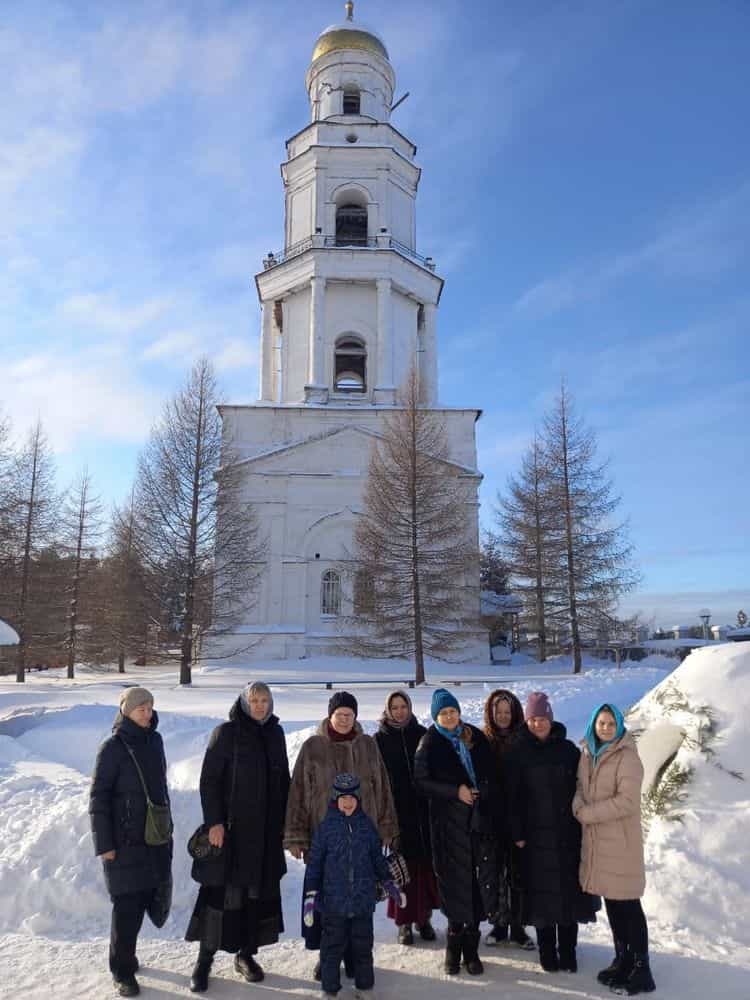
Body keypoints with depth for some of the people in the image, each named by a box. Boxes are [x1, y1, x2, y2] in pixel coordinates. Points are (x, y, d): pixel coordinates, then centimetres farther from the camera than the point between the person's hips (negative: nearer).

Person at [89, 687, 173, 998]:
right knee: (127, 905, -2)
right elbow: (98, 798, -11)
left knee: (144, 899, 10)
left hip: (155, 838, 6)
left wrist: (167, 827, 17)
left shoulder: (155, 740, 6)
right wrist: (104, 844, -12)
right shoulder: (113, 747, -12)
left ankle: (125, 955, 30)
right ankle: (122, 971, 15)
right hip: (125, 840, -5)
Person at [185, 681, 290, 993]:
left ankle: (246, 954, 24)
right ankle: (205, 958, 13)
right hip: (233, 827, -4)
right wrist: (214, 822, -15)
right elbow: (209, 780, -9)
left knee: (260, 890, 9)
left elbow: (283, 780, 12)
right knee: (224, 890, -2)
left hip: (267, 828, 5)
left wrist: (285, 820, 10)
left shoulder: (276, 734, 6)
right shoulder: (226, 733, -7)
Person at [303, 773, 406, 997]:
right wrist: (311, 895, -4)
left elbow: (377, 858, 13)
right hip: (333, 901, -2)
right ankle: (330, 989, 24)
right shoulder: (326, 827, -5)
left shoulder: (366, 825, 3)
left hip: (363, 899, 2)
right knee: (332, 947, 7)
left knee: (363, 946, 14)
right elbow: (314, 862, -1)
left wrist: (390, 885, 14)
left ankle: (365, 986, 30)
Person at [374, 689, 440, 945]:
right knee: (402, 866, 1)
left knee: (426, 864, 4)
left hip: (423, 810, 2)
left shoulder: (421, 734, 5)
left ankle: (424, 917, 20)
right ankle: (404, 921, 14)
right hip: (396, 811, -1)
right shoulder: (380, 739, 1)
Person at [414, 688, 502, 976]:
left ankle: (469, 947, 15)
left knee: (479, 883, 1)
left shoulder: (476, 738, 8)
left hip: (481, 820, 3)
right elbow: (421, 781, -4)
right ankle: (455, 946, 17)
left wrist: (493, 809, 3)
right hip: (449, 823, -2)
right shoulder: (429, 744, 0)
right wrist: (456, 791, -13)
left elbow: (491, 776, 12)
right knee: (457, 883, -1)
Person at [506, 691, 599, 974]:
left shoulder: (568, 749, 1)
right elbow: (513, 796, -3)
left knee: (570, 889, 6)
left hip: (569, 832, 1)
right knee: (543, 890, 5)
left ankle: (568, 950, 20)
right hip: (536, 834, -1)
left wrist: (583, 823, 0)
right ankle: (547, 951, 20)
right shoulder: (518, 753, -2)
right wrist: (517, 833, -6)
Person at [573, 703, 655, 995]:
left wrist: (588, 814, -15)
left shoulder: (627, 757, -13)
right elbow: (580, 787, 12)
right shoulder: (587, 754, 7)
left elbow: (627, 801, -19)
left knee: (628, 904, 1)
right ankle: (622, 960, 29)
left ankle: (640, 969, 12)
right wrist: (579, 807, -11)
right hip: (595, 839, 6)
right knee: (611, 902, 15)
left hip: (621, 840, -6)